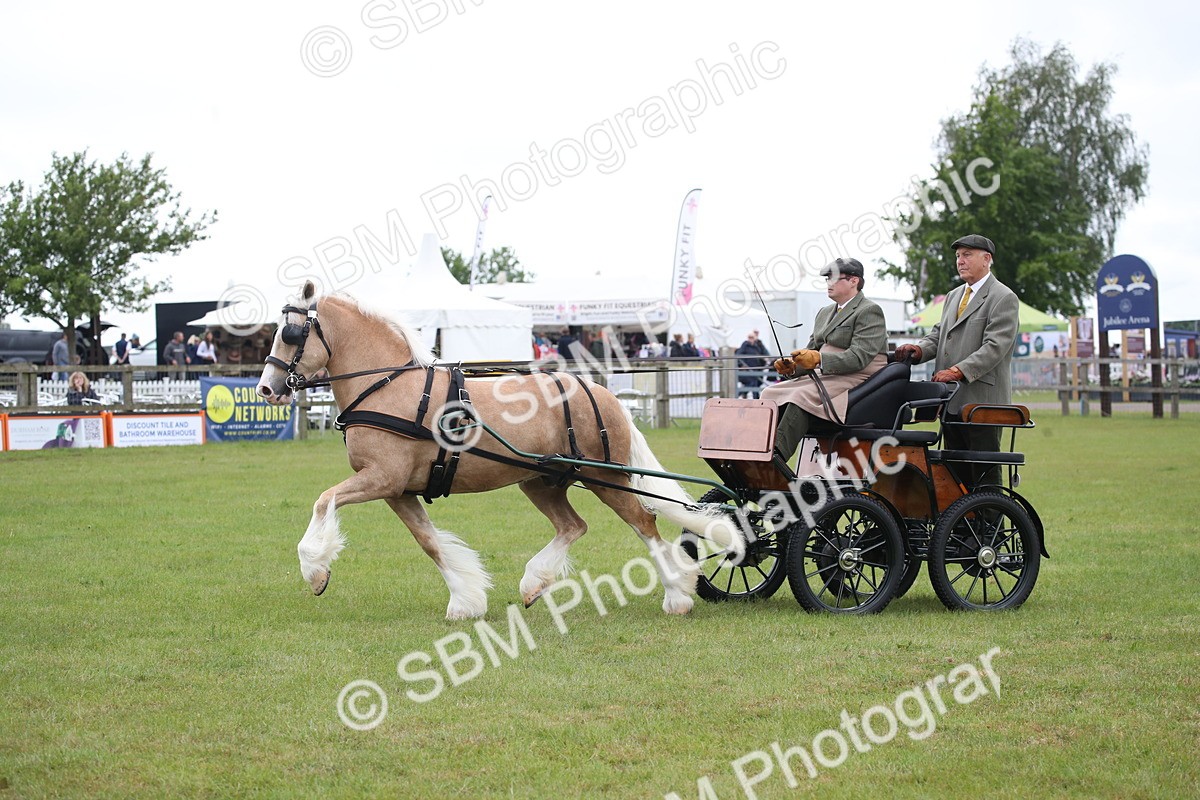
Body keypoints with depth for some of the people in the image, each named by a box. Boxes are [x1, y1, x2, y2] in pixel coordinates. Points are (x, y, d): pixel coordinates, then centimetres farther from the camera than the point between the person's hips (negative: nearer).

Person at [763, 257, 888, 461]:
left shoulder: (869, 311, -6)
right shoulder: (825, 313, 22)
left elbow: (859, 357, -18)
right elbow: (812, 349, 20)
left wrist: (819, 359, -30)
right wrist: (792, 366, -4)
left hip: (855, 381, -9)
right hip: (822, 377, 9)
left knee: (802, 397, -32)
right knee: (771, 393, -11)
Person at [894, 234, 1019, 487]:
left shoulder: (1003, 298, -5)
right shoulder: (953, 296, 23)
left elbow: (995, 347, -15)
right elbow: (939, 334, 19)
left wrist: (958, 371, -23)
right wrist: (919, 349, -4)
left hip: (982, 401, -8)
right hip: (951, 402, 8)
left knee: (984, 475, -7)